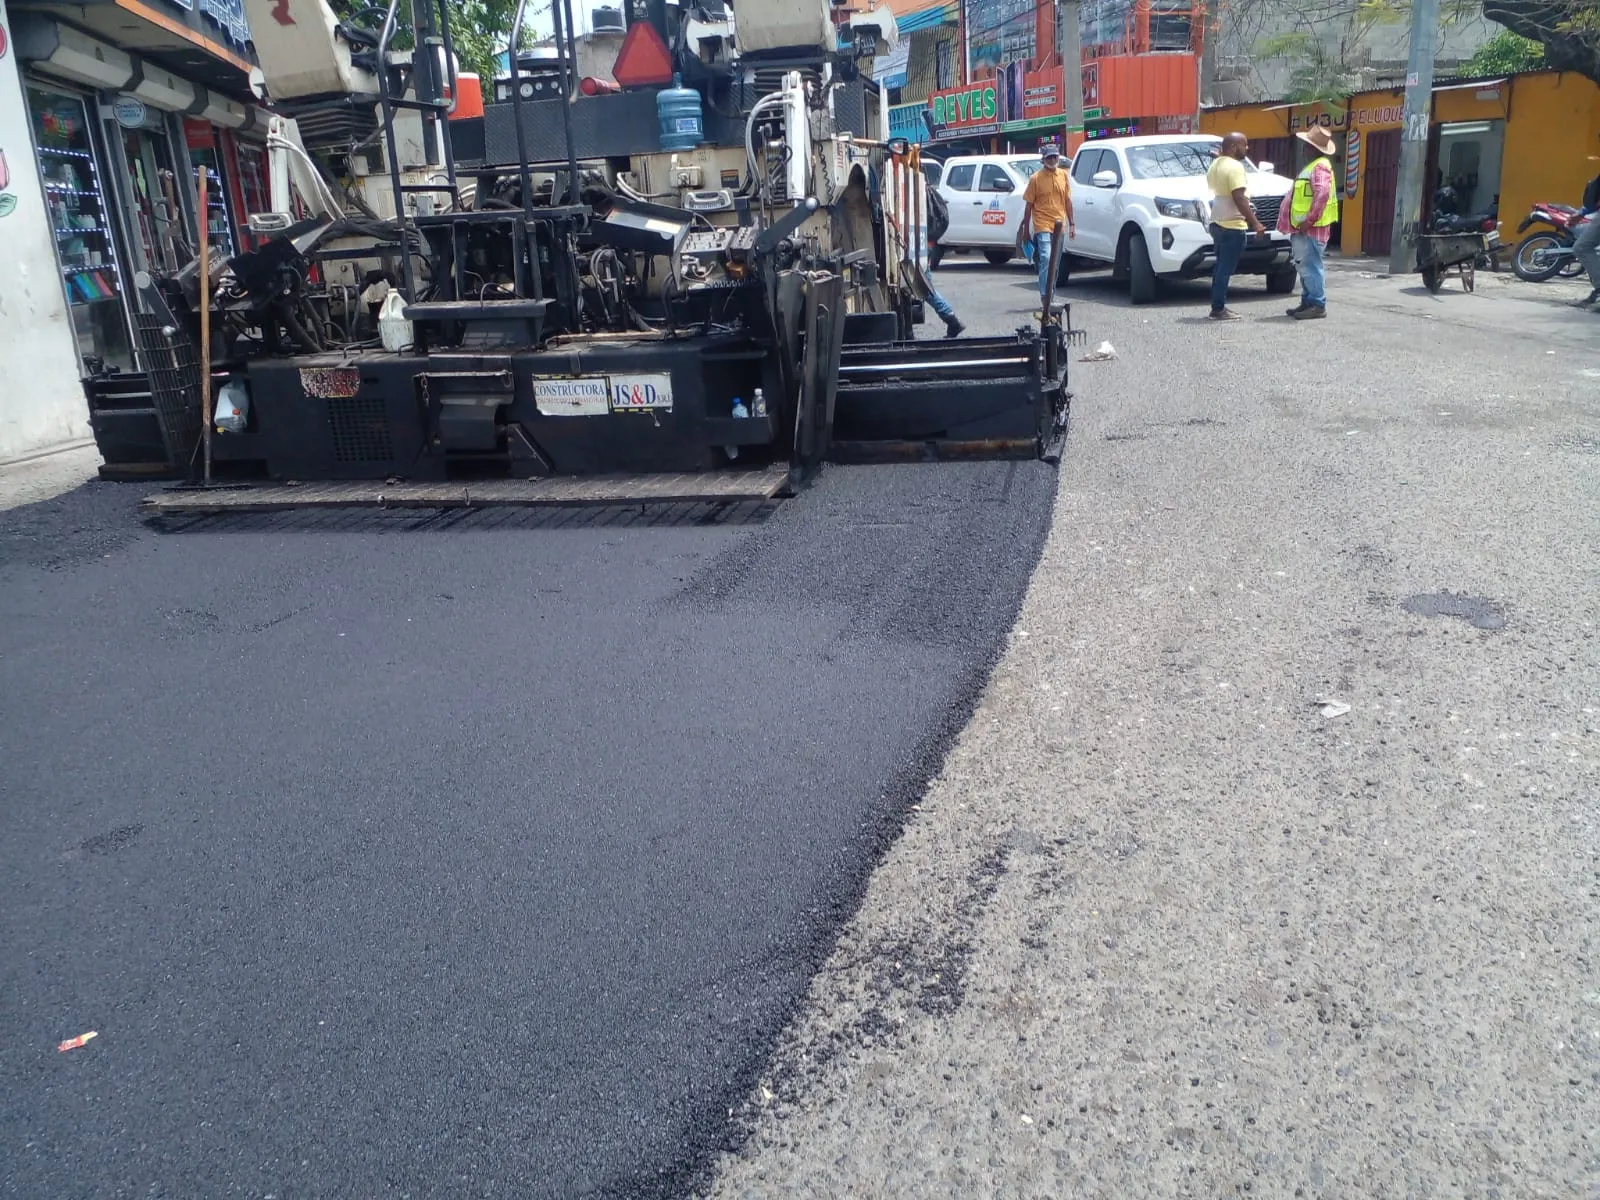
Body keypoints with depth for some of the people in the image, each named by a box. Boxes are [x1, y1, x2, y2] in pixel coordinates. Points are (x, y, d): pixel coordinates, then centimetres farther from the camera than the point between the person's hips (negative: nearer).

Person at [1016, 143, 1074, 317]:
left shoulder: (1063, 175, 9)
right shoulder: (1036, 178, -4)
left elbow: (1067, 200, 15)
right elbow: (1029, 204, 0)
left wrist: (1071, 224, 12)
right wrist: (1026, 229, -1)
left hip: (1059, 226, 5)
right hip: (1042, 226, -5)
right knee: (1046, 260, -19)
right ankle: (1045, 298, -21)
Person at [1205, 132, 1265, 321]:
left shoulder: (1215, 165, 13)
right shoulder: (1234, 166, -16)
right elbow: (1239, 198, -21)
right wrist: (1255, 223, -20)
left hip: (1217, 222, 10)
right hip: (1232, 225, -10)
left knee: (1221, 267, 15)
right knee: (1226, 269, -6)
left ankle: (1219, 306, 19)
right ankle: (1218, 309, -4)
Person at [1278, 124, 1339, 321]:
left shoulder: (1320, 167, -13)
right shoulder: (1313, 165, 21)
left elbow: (1322, 194, -26)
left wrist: (1309, 219, -25)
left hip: (1311, 228, -11)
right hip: (1304, 228, 11)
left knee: (1310, 267, -11)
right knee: (1305, 267, 14)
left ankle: (1317, 305, -10)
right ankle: (1307, 302, 20)